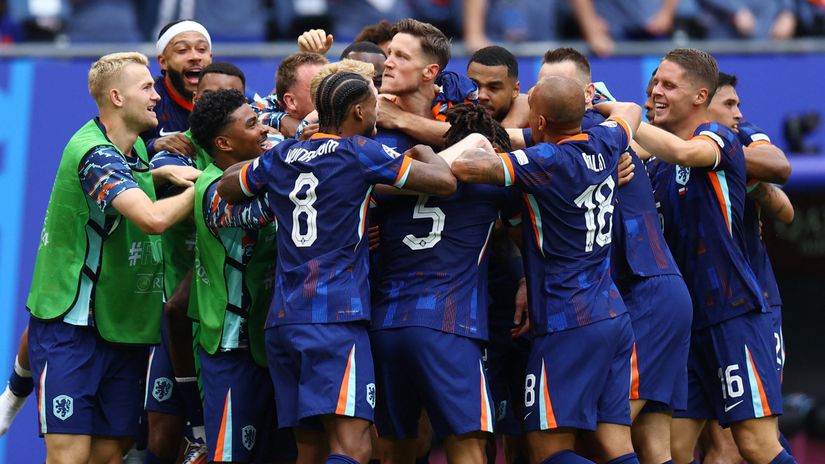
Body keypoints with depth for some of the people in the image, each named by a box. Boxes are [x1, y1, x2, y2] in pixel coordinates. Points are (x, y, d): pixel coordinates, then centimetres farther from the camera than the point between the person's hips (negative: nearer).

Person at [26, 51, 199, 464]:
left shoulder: (134, 148, 10)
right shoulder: (94, 152, -19)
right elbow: (153, 218, -31)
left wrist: (164, 174, 8)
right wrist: (199, 190, -13)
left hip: (121, 328, 9)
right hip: (71, 326, -9)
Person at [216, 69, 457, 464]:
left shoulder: (280, 157, 15)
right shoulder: (358, 152, -3)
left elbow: (224, 187, 32)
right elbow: (445, 181, -4)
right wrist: (424, 152, 16)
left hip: (282, 320, 7)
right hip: (335, 317, -7)